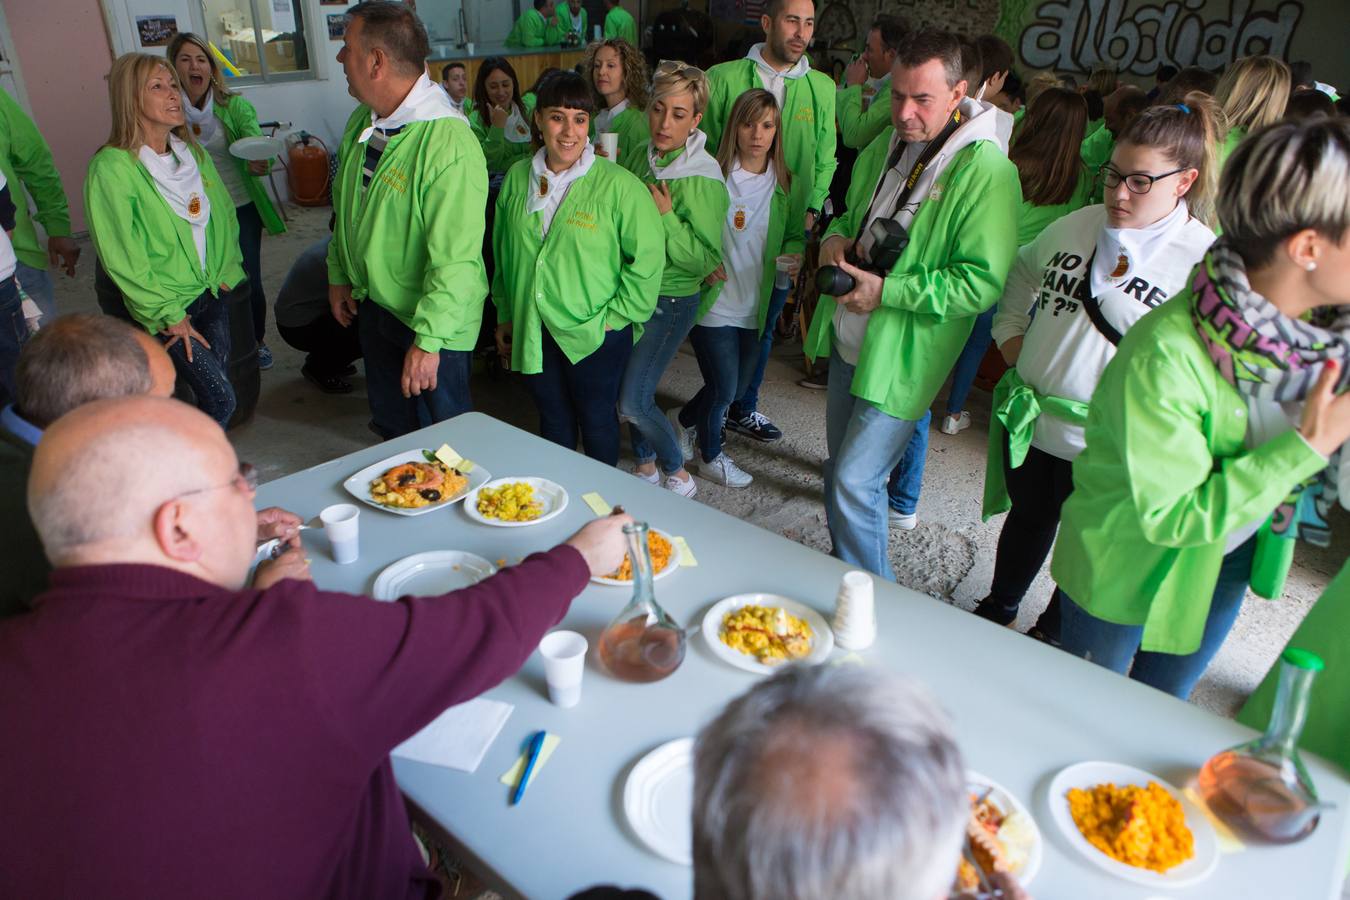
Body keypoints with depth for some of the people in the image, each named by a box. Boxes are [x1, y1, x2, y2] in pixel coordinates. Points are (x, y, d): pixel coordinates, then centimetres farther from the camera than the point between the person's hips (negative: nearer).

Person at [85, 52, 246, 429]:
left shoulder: (193, 152, 7)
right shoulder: (112, 167, -15)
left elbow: (224, 214, 15)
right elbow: (121, 257, -15)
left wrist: (227, 272, 1)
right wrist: (169, 316, -14)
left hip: (212, 293, 6)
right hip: (158, 307, -6)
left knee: (218, 386, 5)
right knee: (220, 400, -12)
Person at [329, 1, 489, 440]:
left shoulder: (450, 143, -27)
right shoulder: (362, 123, 1)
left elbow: (456, 260, -30)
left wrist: (428, 340, -29)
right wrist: (339, 276, 17)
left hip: (433, 320, -8)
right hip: (372, 304, 8)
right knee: (391, 428, 24)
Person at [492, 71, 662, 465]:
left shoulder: (618, 185, -14)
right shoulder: (518, 178, 2)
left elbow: (647, 259, -11)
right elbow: (503, 252, 12)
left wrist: (615, 317, -12)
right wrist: (504, 316, 13)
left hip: (595, 335, -4)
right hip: (533, 333, 4)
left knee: (596, 421, 12)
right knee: (553, 420, 19)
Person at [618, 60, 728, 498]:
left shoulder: (702, 179, -17)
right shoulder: (642, 158, 2)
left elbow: (706, 260, -19)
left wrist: (667, 218, -24)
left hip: (671, 301, -7)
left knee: (633, 402, -8)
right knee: (625, 390, 13)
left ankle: (678, 474, 16)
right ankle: (646, 463, 37)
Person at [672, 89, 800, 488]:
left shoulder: (784, 184, 3)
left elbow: (793, 234, 12)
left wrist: (793, 254, -9)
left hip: (756, 305, 5)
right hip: (715, 302, -5)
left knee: (738, 387, 15)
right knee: (723, 388, 2)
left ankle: (686, 419, 45)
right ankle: (711, 457, 29)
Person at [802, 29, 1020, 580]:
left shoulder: (985, 172, -18)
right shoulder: (883, 149, 7)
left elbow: (984, 282, -22)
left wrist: (887, 292, -24)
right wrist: (836, 237, -1)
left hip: (902, 358, -8)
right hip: (848, 342, 8)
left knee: (855, 484, -9)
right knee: (838, 470, 18)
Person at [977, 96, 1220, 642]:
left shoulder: (1204, 261, -14)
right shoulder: (1078, 225, 2)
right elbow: (1024, 273, 19)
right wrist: (1009, 331, 9)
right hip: (1029, 418, 5)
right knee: (1027, 519, 24)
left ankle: (1052, 635, 41)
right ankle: (997, 609, 48)